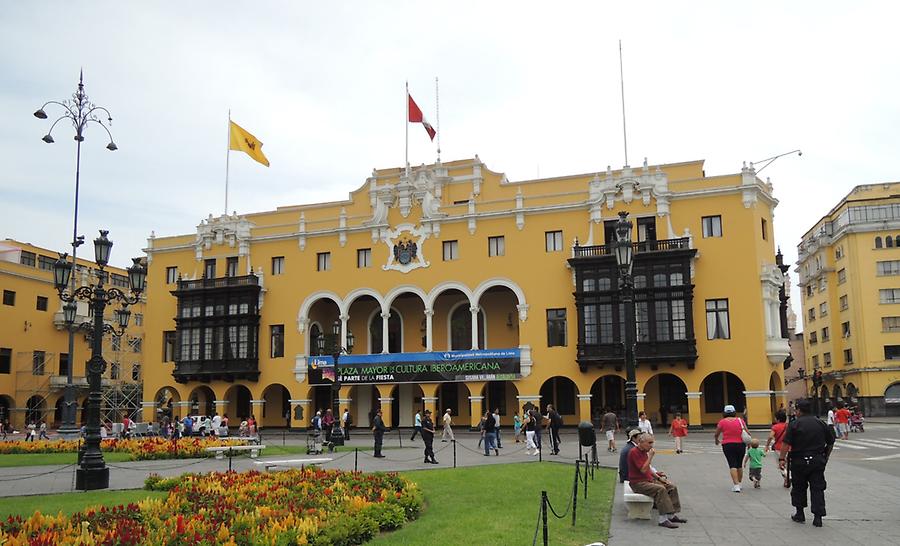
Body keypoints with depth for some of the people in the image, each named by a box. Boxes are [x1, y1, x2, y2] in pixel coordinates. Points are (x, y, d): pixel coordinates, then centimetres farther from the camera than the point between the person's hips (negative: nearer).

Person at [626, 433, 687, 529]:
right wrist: (650, 456, -21)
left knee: (672, 487, -1)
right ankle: (663, 520, -31)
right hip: (638, 483, -10)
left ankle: (672, 515, 2)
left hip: (649, 479, 10)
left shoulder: (644, 451, 13)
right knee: (660, 489, -31)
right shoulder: (634, 452, -16)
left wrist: (659, 477, 9)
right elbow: (643, 470, -23)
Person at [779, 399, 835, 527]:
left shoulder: (794, 424, -8)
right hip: (818, 461, 3)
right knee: (817, 488, 4)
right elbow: (831, 443, 12)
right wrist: (825, 457, 22)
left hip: (799, 462, -3)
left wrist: (782, 458, -11)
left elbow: (786, 443, -14)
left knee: (798, 487, 13)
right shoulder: (821, 423, 5)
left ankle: (800, 514, 18)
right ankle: (818, 517, -2)